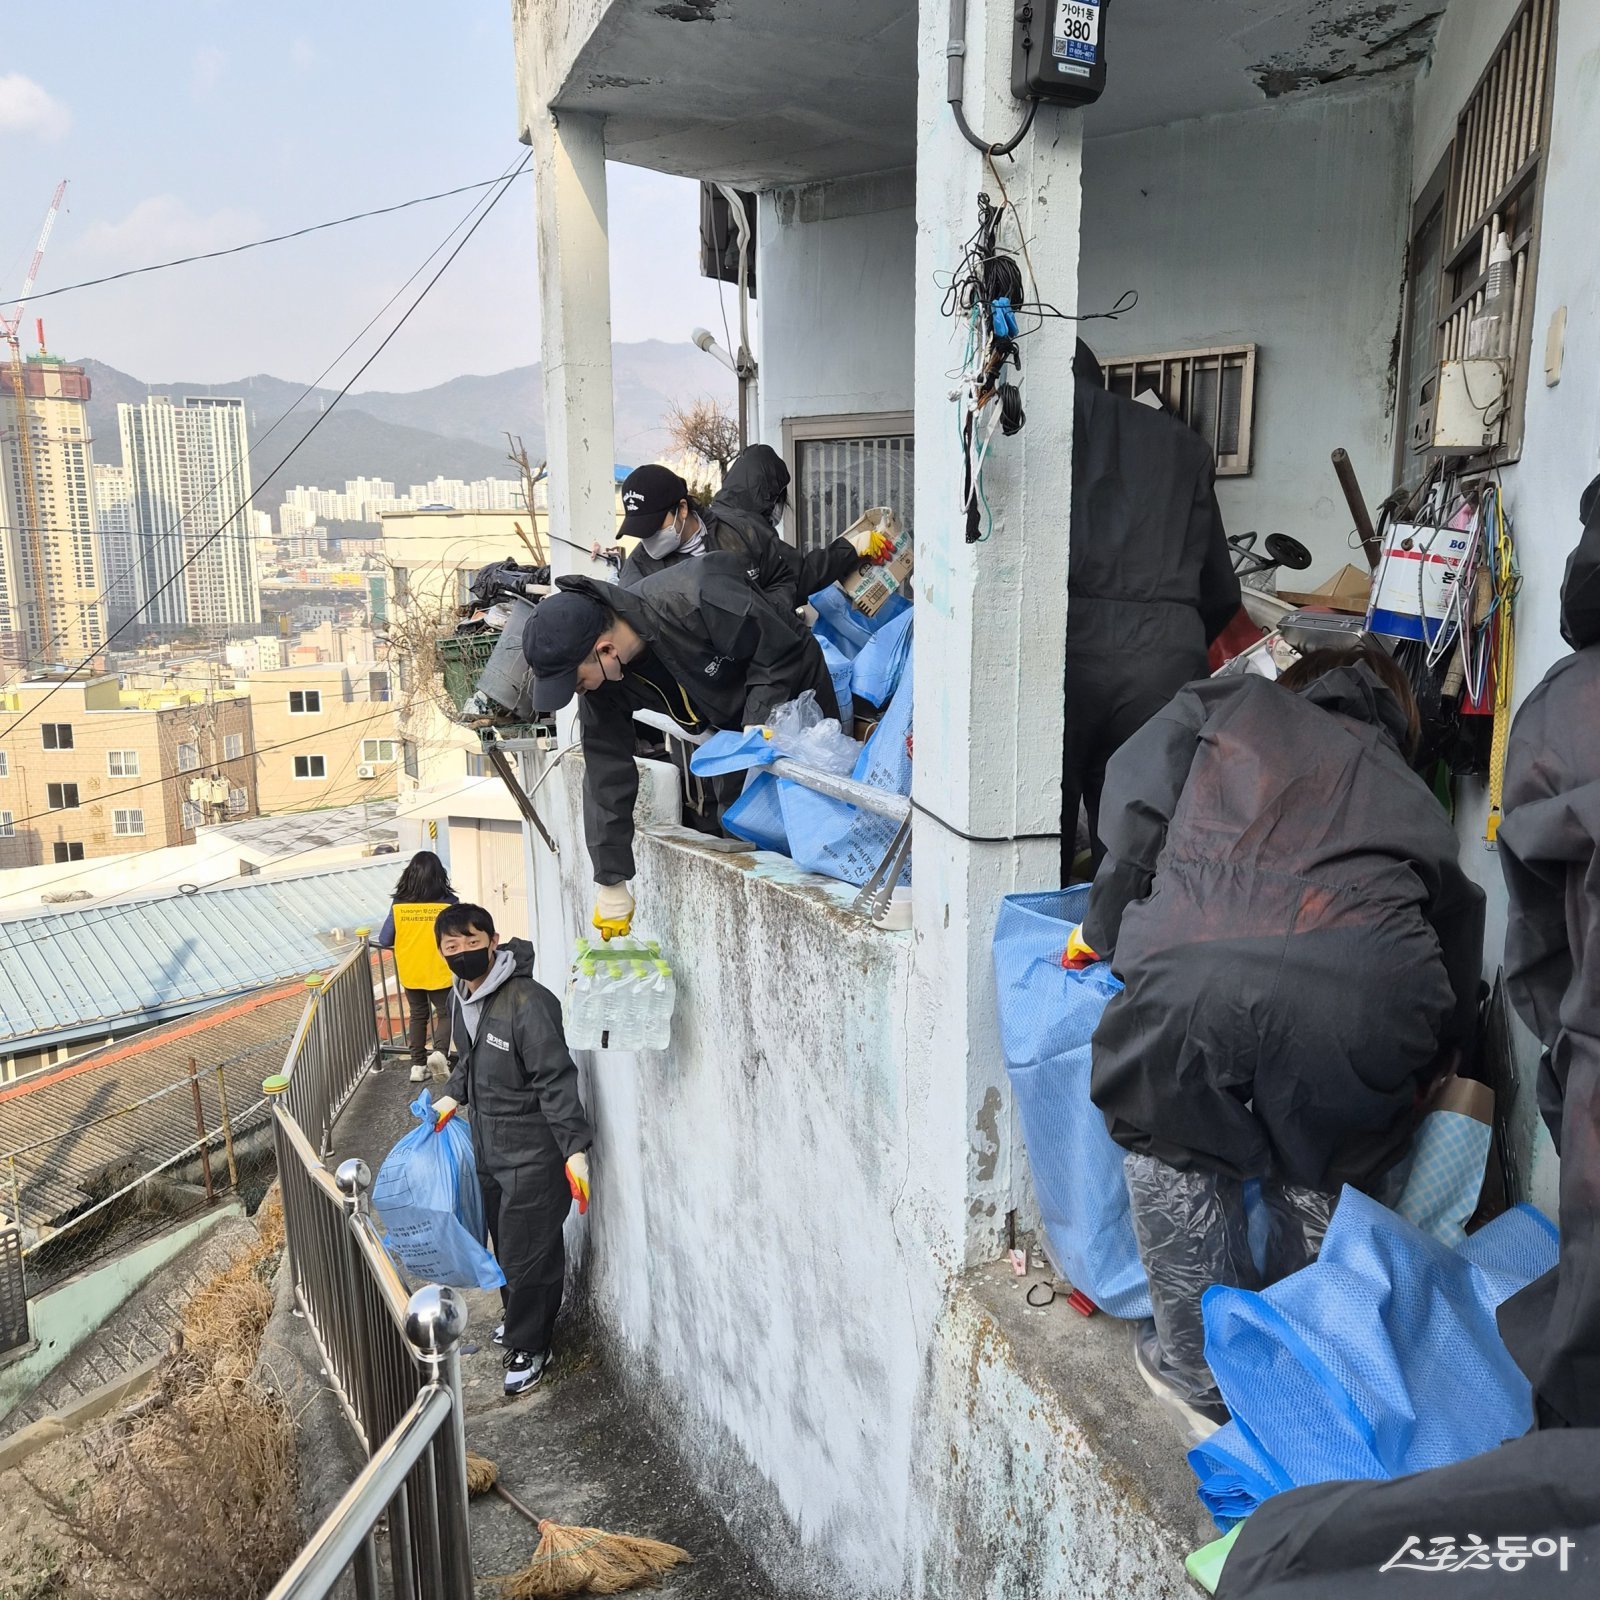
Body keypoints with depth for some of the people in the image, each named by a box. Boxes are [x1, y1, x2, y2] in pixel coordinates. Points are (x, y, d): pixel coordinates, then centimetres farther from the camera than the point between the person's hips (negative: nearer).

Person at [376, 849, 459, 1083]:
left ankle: (418, 1064, 19)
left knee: (417, 1016, 19)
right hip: (440, 972, -2)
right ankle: (439, 1051, -9)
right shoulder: (449, 903, -16)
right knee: (445, 1013, 15)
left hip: (410, 973, 2)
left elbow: (384, 941, -5)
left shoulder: (399, 905, -10)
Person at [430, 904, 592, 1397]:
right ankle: (519, 1318, 44)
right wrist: (453, 1095, 10)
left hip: (533, 1156, -8)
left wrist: (575, 1148, -27)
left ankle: (528, 1347, 22)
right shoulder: (465, 997, 2)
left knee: (528, 1252, 3)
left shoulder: (527, 1002, -26)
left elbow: (555, 1080, -26)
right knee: (504, 1243, 23)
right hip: (490, 1148, 8)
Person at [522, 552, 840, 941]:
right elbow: (606, 774, -15)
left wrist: (760, 720, -34)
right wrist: (610, 883, -13)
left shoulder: (694, 599, -41)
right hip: (730, 717, 5)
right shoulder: (601, 686, -21)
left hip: (793, 687, -5)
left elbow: (782, 647, -27)